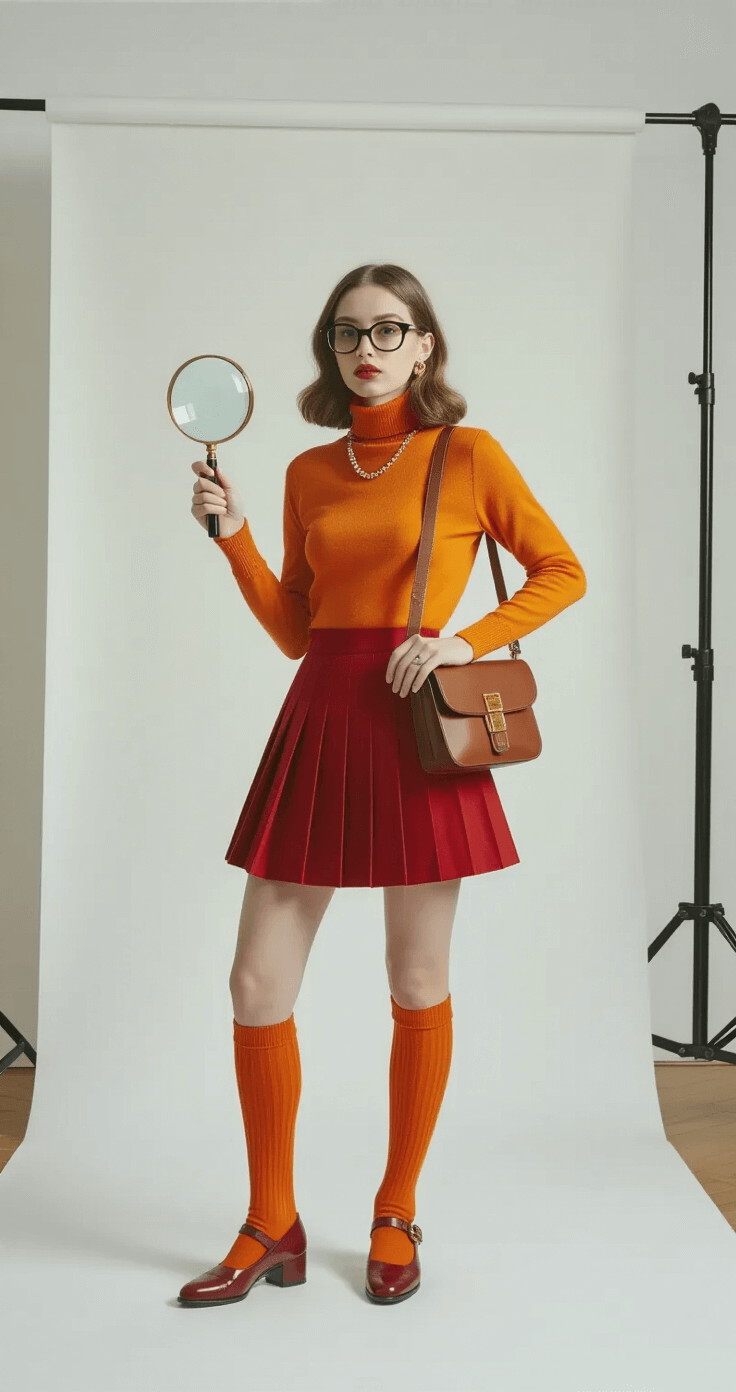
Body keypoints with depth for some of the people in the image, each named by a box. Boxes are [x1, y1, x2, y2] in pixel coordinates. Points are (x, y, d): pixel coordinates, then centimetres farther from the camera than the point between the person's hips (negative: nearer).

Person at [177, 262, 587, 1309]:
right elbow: (294, 629, 15)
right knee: (256, 983, 2)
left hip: (416, 728, -4)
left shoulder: (468, 455, 2)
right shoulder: (308, 473, 14)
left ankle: (396, 1221, 26)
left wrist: (467, 641, -8)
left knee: (418, 986, 6)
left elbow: (562, 572, 4)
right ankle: (272, 1230, 20)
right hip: (318, 722, 4)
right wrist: (232, 535, 5)